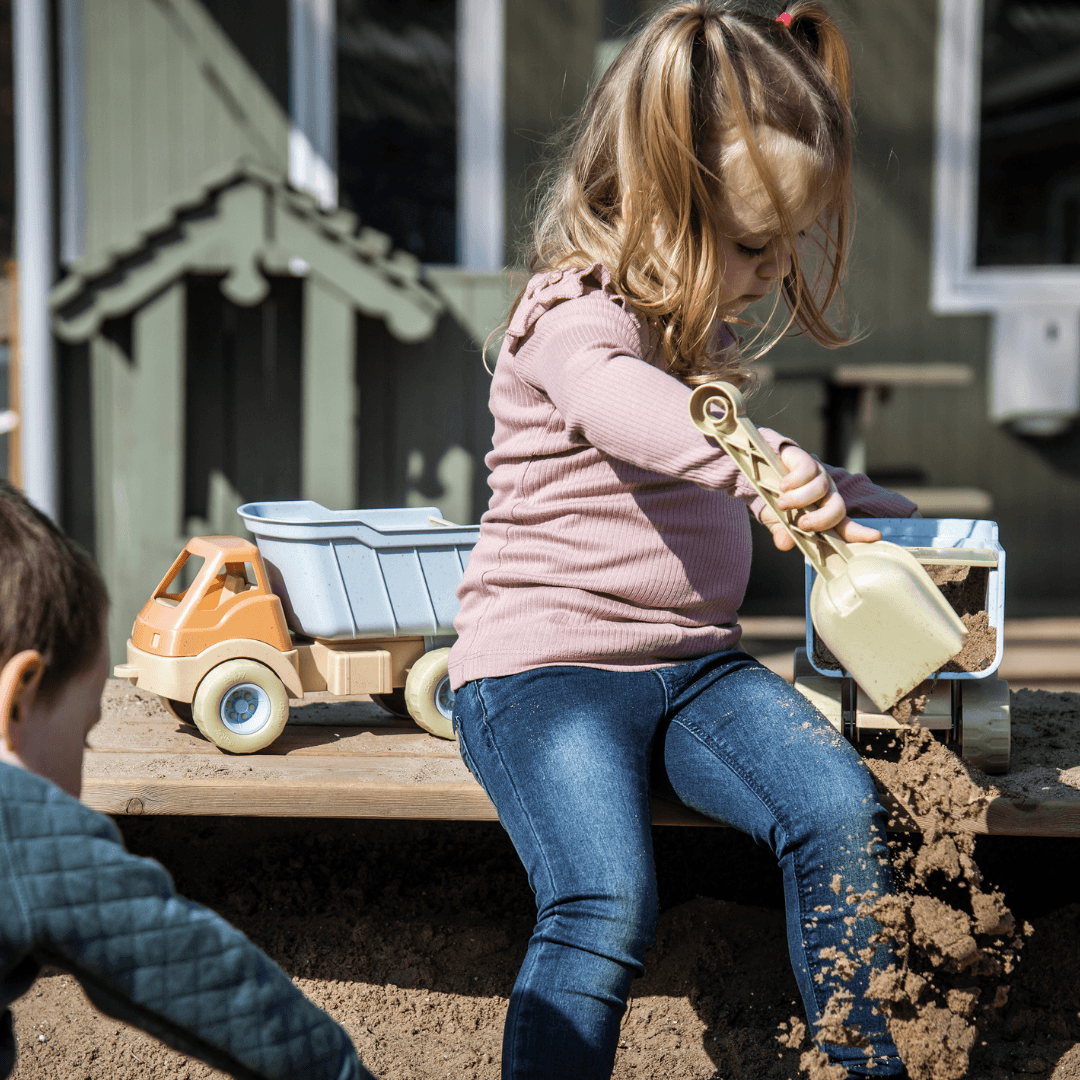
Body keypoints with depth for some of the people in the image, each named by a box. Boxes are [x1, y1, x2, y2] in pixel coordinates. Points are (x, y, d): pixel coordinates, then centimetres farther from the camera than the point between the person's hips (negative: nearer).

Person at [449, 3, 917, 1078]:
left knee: (841, 809, -19)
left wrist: (878, 509, 29)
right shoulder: (573, 314, -12)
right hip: (544, 661, -7)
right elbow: (617, 400, -39)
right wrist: (759, 462, -57)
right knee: (608, 901, -29)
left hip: (694, 665, 7)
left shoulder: (706, 335, 16)